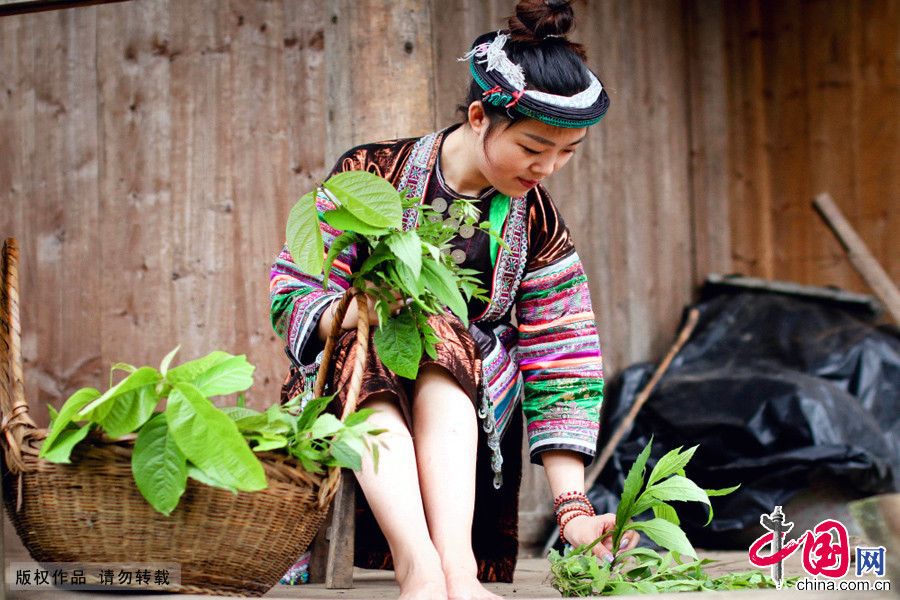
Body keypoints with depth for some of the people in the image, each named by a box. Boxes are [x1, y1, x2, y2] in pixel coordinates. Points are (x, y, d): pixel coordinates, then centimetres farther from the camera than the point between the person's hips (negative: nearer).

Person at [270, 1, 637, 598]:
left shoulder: (537, 225, 4)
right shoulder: (372, 173, -3)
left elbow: (561, 368, -1)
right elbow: (293, 293, -5)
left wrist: (574, 510, -10)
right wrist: (358, 312, -28)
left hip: (473, 414, 1)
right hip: (344, 385, -1)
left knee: (445, 343, -32)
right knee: (369, 346, -35)